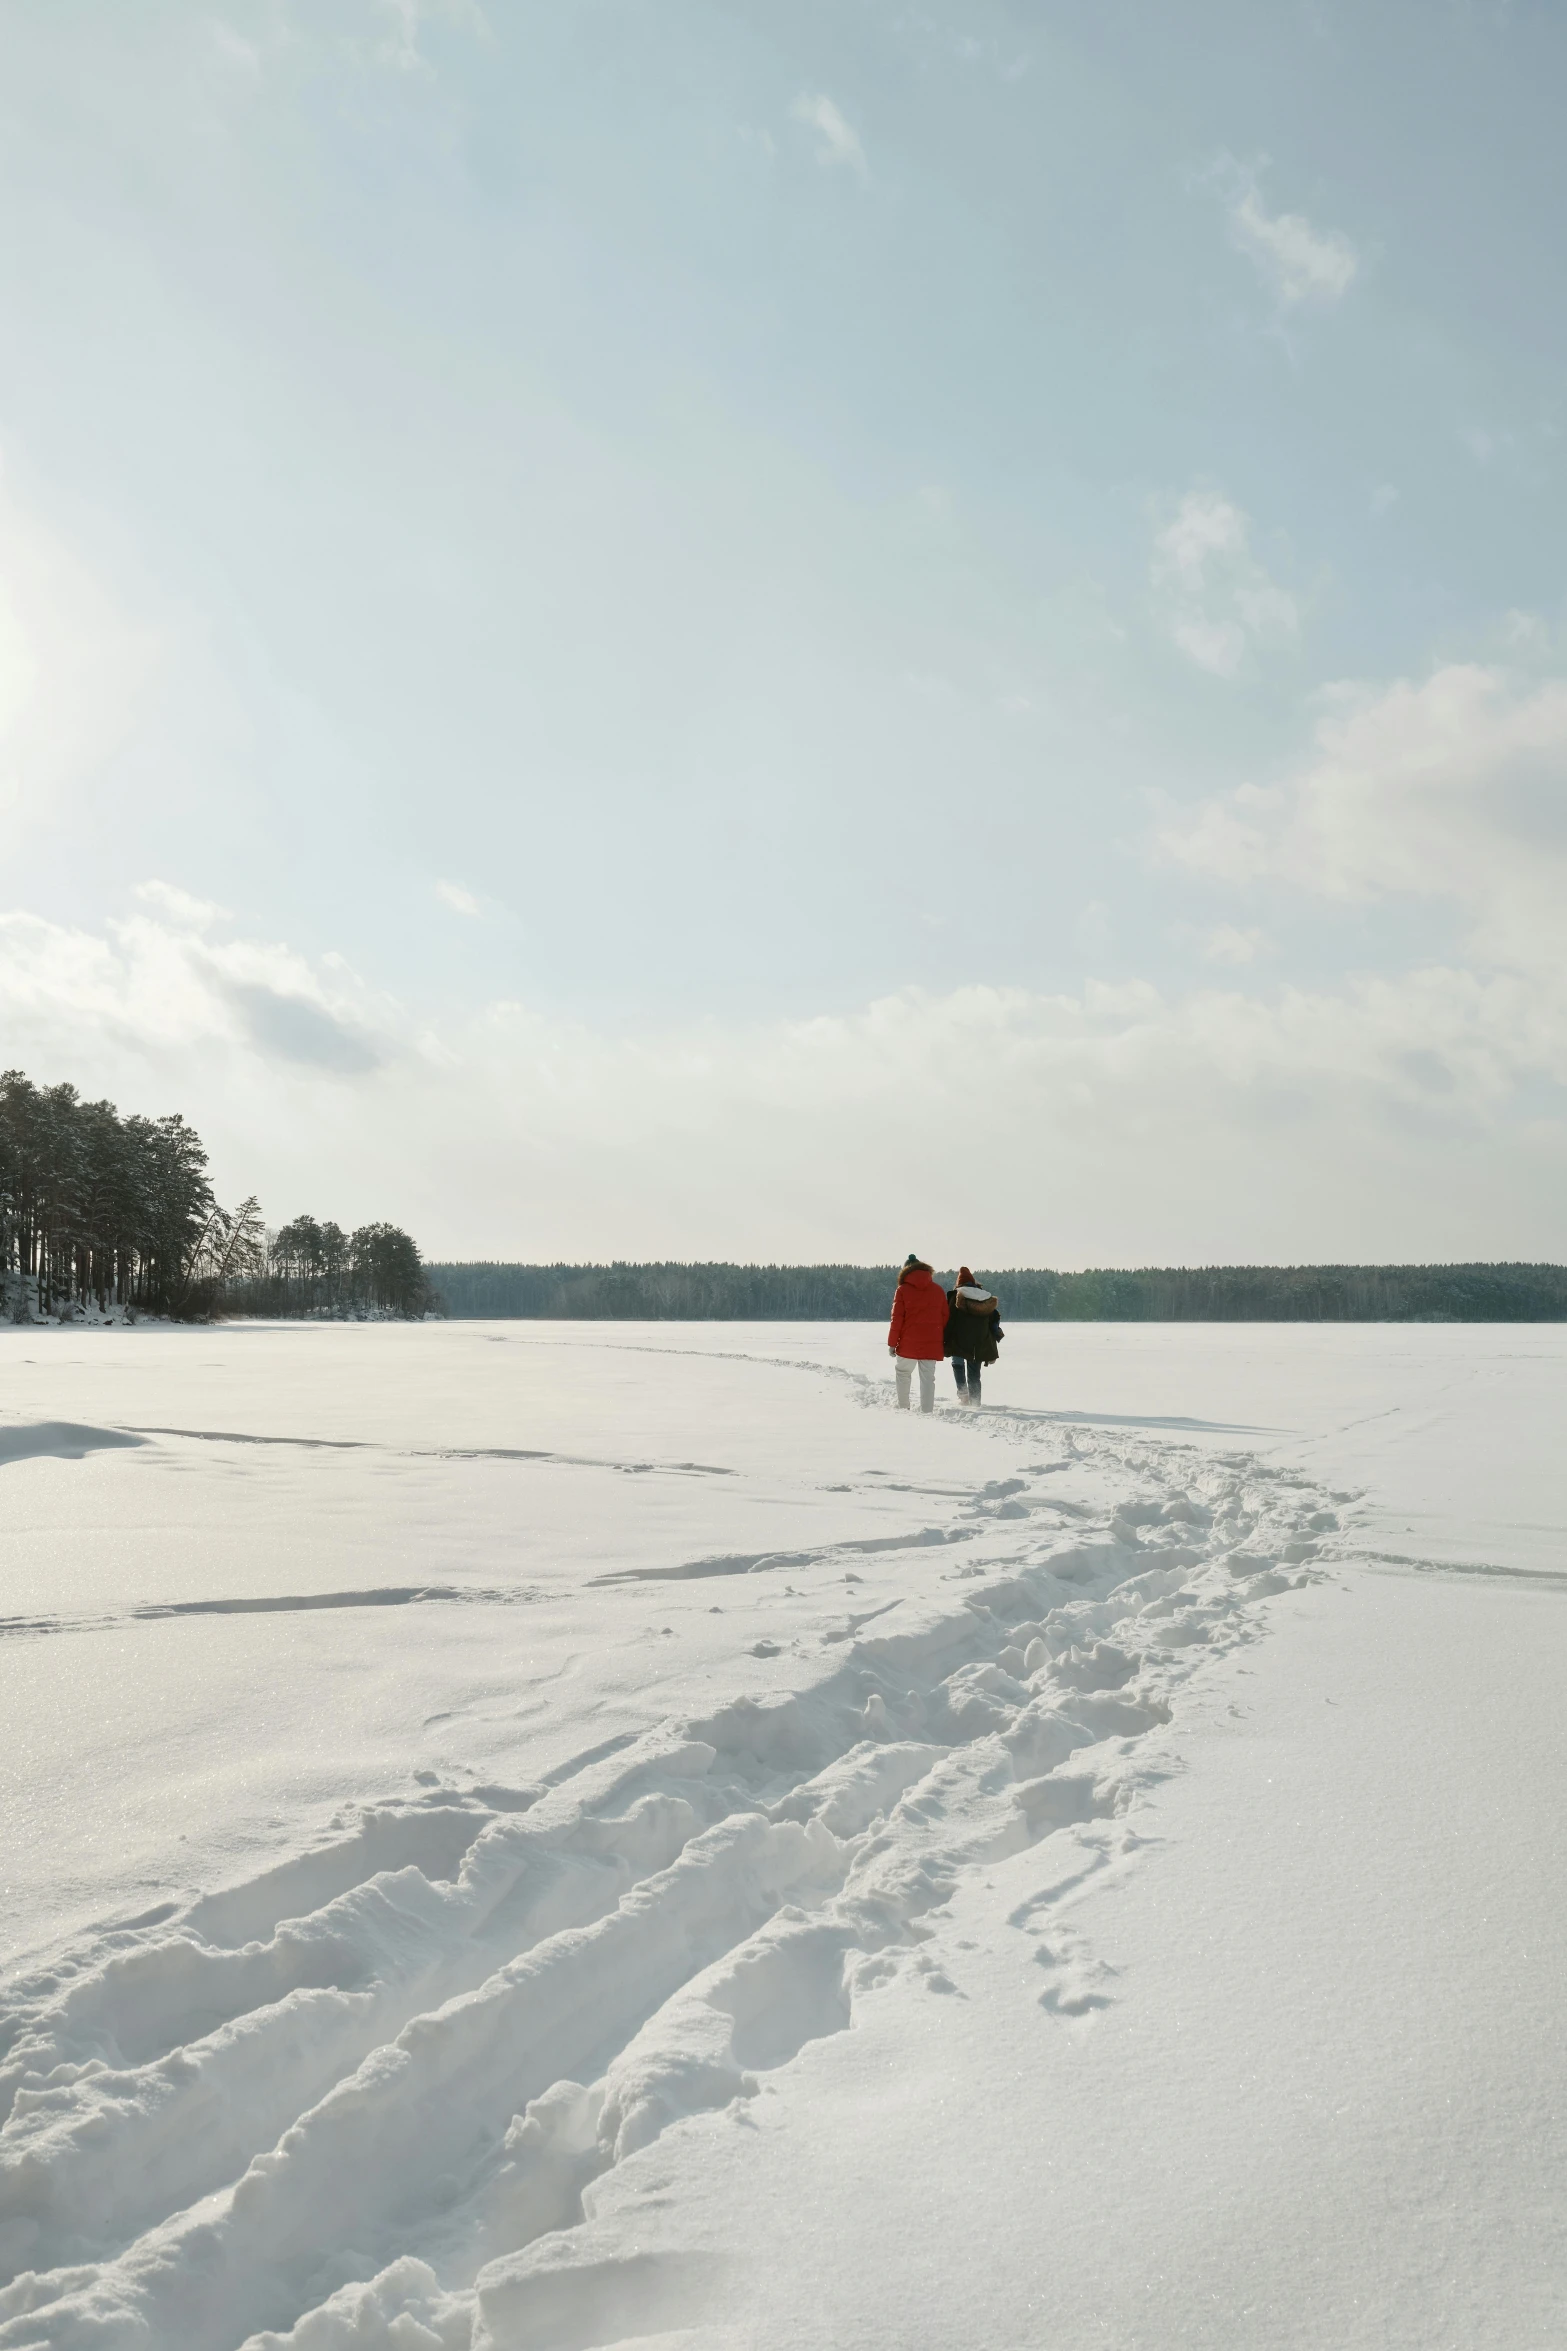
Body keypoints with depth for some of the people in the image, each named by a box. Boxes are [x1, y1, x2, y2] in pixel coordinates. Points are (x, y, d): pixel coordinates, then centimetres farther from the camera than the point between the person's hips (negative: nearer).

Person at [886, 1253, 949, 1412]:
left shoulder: (903, 1290, -4)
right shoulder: (938, 1290, 6)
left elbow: (897, 1319, -5)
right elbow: (945, 1317, 9)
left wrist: (892, 1343, 1)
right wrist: (942, 1340, 17)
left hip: (908, 1345, -2)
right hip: (931, 1345, 2)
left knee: (903, 1373, 14)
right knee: (928, 1378, 4)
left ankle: (903, 1407, 11)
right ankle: (927, 1410, 0)